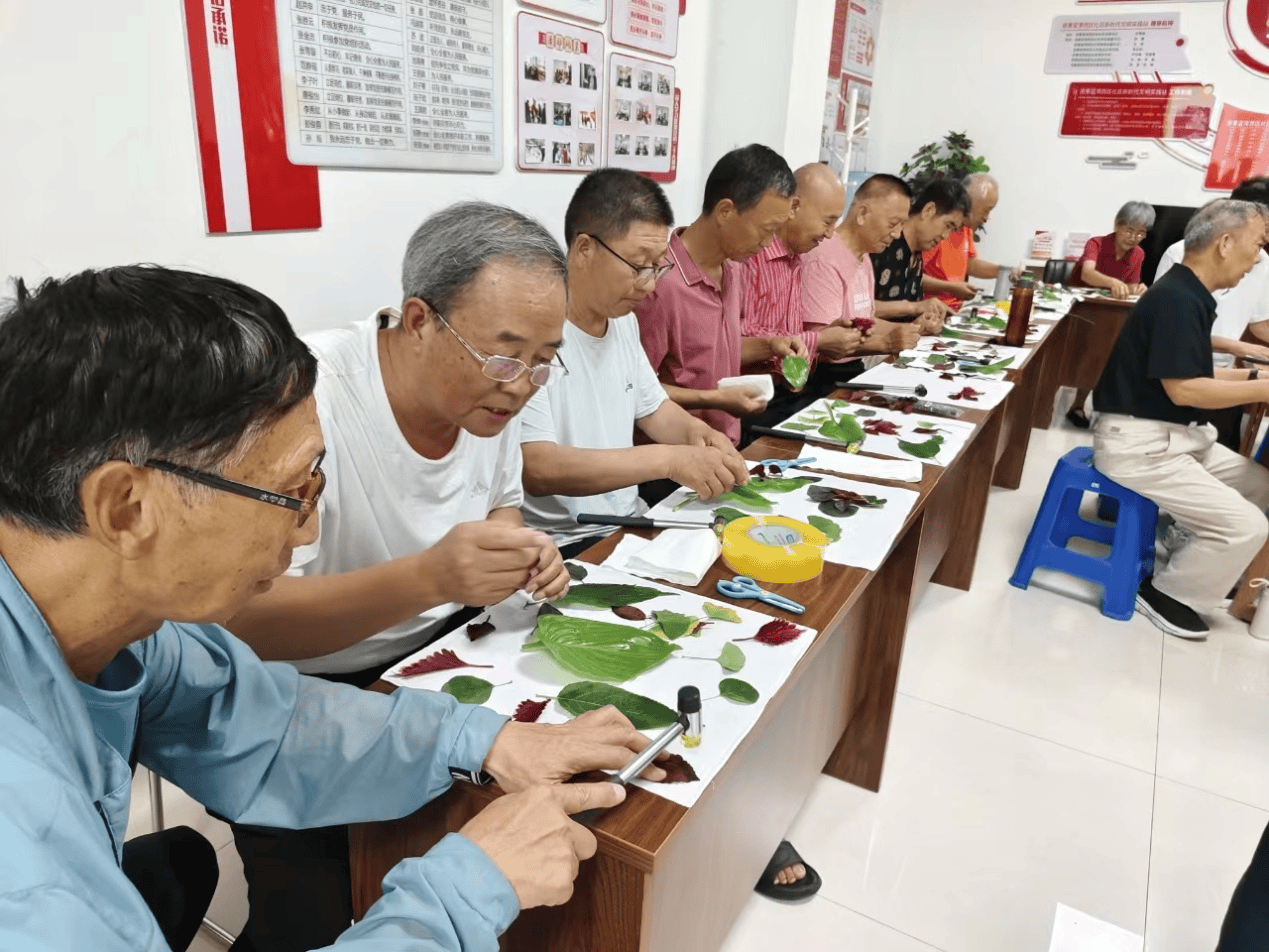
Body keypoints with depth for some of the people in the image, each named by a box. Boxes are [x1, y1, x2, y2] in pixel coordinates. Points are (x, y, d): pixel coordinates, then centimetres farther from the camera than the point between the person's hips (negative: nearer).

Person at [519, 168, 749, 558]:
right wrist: (670, 460, -30)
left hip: (629, 524, 8)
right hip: (562, 548, -8)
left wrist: (694, 431, -3)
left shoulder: (623, 318, 7)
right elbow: (535, 469, -28)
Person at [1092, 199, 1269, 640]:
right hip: (1138, 443, -10)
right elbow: (1183, 388, -22)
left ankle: (1192, 561, 25)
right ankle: (1169, 594, 8)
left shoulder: (1187, 294, 10)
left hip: (1174, 435, 10)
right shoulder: (1177, 299, -20)